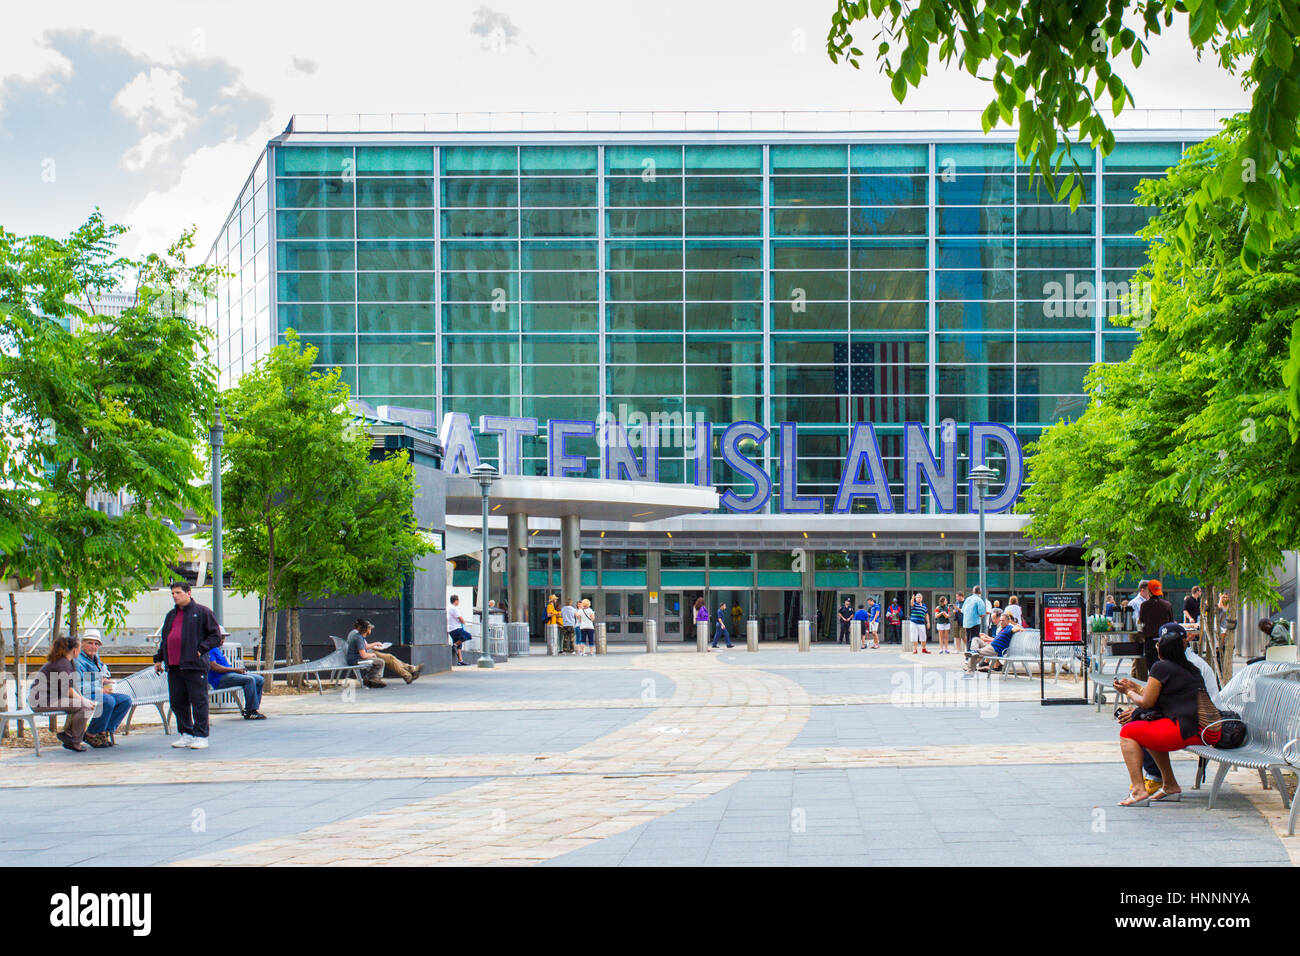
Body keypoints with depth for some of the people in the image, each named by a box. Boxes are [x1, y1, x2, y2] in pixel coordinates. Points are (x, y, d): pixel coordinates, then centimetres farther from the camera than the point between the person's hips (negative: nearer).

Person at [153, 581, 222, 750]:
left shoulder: (202, 612, 0)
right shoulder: (171, 615, 21)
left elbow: (215, 635, -1)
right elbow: (164, 639, 29)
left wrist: (201, 649, -12)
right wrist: (158, 658, 20)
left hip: (194, 666, -7)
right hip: (174, 666, 7)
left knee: (198, 701, -5)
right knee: (177, 701, 7)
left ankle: (201, 736, -1)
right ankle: (186, 734, 17)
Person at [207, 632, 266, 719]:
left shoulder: (218, 649, 26)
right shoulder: (210, 649, -6)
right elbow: (214, 666, -19)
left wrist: (239, 669, 8)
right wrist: (234, 669, -16)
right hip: (220, 680, -10)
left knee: (259, 679, 0)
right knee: (249, 680, -28)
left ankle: (248, 710, -3)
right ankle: (250, 712, -25)